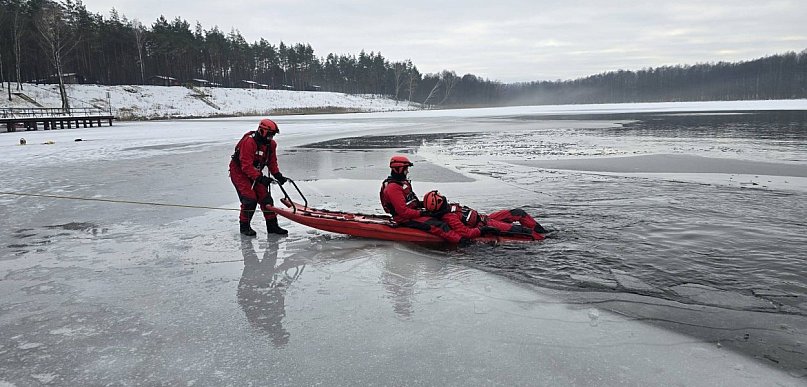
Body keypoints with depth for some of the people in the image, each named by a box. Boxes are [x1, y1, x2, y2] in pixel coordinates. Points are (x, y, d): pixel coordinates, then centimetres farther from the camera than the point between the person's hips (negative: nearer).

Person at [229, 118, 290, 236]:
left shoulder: (271, 144, -3)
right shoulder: (248, 142, -29)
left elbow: (272, 162, 5)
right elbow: (246, 166, -32)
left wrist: (278, 175, -11)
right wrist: (260, 178, -39)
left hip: (255, 173, 7)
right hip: (239, 172, -7)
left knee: (265, 197, 1)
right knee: (250, 199, -16)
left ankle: (272, 225, 9)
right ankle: (244, 226, 1)